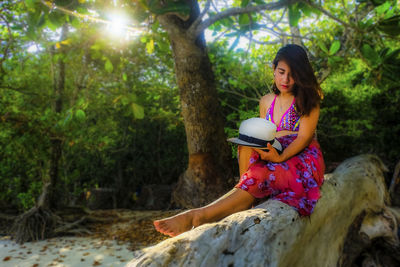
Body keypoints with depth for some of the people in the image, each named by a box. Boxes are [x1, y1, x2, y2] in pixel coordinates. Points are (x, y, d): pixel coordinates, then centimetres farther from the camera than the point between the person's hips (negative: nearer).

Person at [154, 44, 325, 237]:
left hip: (303, 160, -5)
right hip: (273, 157, 5)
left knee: (260, 175, -35)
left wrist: (280, 157, -28)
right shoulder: (266, 101, 14)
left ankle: (197, 216, -48)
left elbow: (304, 137, -11)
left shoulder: (308, 99, -1)